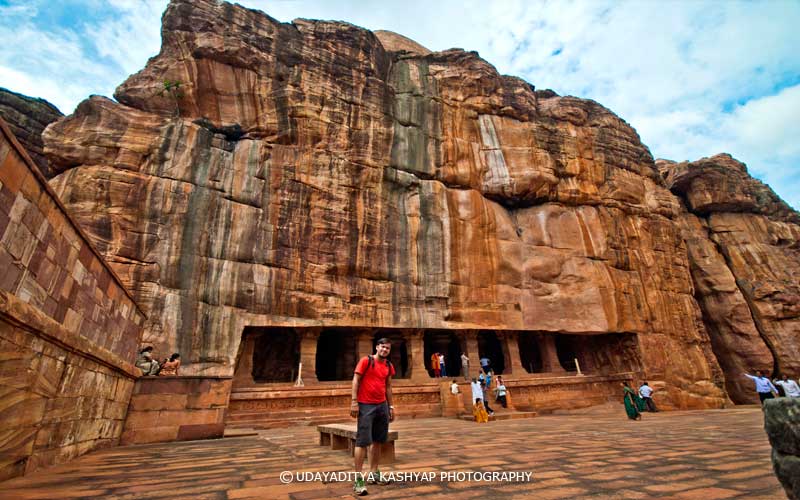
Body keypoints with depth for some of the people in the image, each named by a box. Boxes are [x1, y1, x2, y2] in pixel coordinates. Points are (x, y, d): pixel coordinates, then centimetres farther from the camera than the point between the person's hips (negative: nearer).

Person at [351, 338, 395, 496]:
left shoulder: (389, 366, 9)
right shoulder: (366, 360, -9)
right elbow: (356, 380, -10)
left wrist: (390, 406, 14)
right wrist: (354, 401, -16)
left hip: (382, 406, 6)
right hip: (365, 405, -6)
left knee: (377, 440, 13)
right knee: (362, 441, -5)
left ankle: (373, 473, 25)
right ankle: (358, 479, 2)